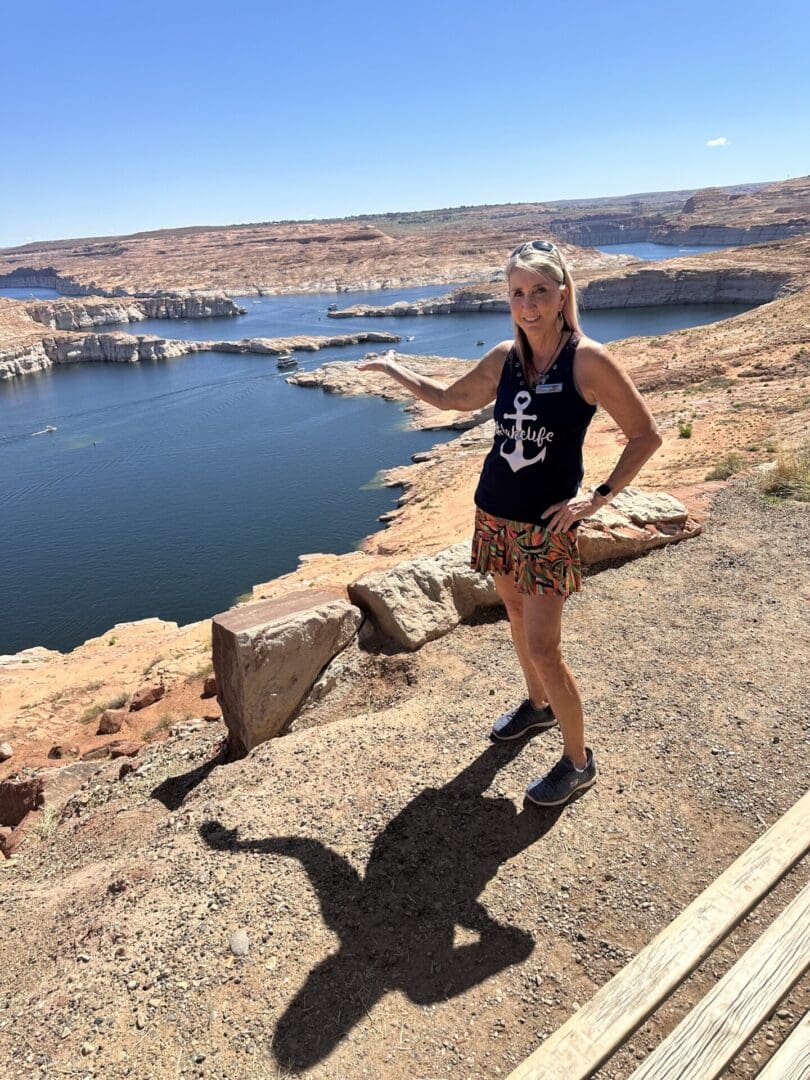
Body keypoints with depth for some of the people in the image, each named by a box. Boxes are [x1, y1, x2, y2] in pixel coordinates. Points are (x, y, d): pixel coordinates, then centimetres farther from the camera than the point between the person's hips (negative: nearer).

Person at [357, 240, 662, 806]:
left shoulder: (589, 360, -14)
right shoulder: (505, 358, 1)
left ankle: (579, 760, 16)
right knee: (517, 617, 19)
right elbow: (452, 397, 19)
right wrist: (395, 369, 21)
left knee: (543, 647, -5)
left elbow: (646, 434, -9)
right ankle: (538, 705, 44)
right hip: (495, 513, 6)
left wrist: (598, 497, -14)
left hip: (547, 524, -5)